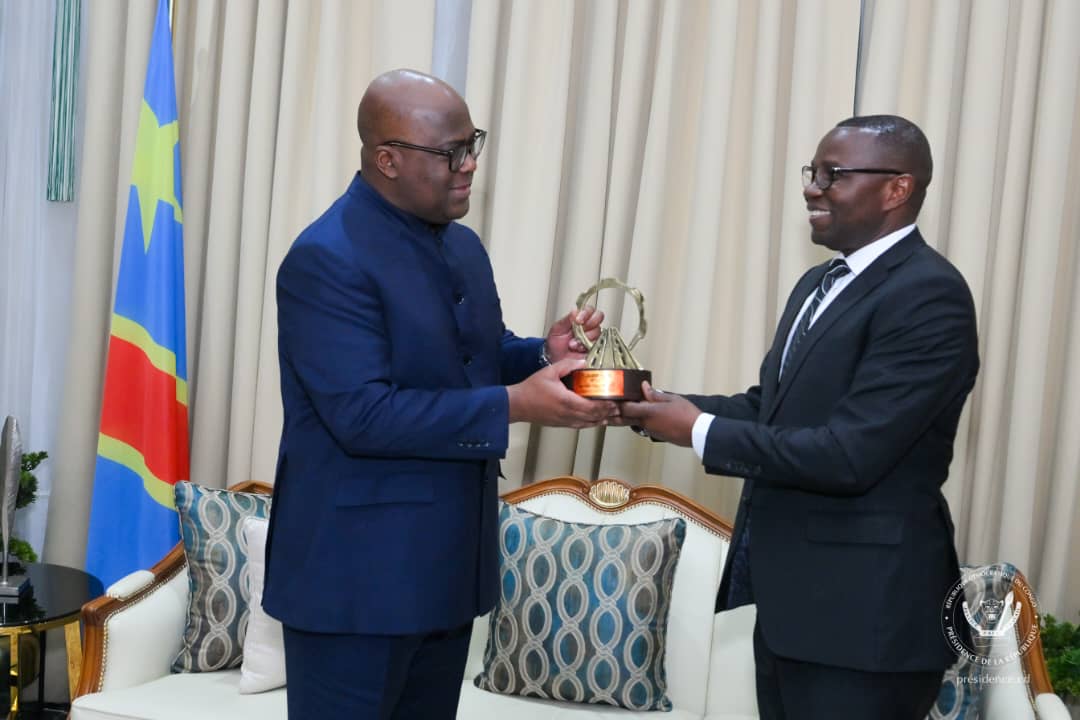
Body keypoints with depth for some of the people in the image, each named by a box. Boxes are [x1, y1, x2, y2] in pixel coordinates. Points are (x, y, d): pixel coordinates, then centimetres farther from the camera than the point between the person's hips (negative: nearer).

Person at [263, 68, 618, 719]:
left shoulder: (463, 246, 9)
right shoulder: (327, 259, -18)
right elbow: (363, 415, -25)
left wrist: (544, 355, -3)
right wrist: (515, 404, -26)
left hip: (449, 559, 8)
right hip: (357, 568, -8)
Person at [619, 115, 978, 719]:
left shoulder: (929, 294, -18)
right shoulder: (820, 282, 13)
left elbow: (849, 454, -25)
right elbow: (771, 405, 14)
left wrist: (701, 432, -18)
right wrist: (660, 405, -3)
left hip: (861, 606, -9)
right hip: (790, 590, 9)